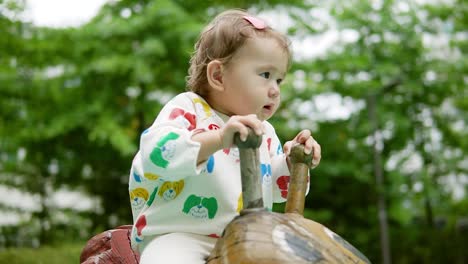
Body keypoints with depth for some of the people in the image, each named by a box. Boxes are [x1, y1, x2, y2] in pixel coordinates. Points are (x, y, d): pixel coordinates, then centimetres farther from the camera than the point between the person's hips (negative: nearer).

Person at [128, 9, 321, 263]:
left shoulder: (264, 133, 15)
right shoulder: (188, 108, -7)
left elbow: (275, 187, 22)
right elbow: (157, 153, -26)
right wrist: (219, 138, -37)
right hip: (179, 236, -6)